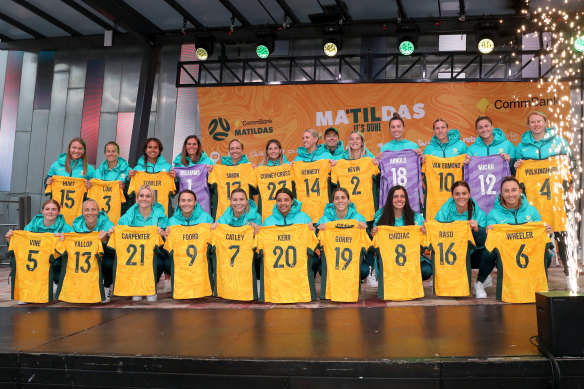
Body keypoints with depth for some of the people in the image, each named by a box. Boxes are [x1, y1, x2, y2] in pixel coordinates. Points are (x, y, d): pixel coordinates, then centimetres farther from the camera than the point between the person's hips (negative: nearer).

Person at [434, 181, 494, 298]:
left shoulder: (479, 214, -3)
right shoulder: (444, 212, -3)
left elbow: (482, 243, -8)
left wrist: (477, 230, -28)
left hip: (473, 255, -1)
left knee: (489, 254, -32)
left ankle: (479, 283, 2)